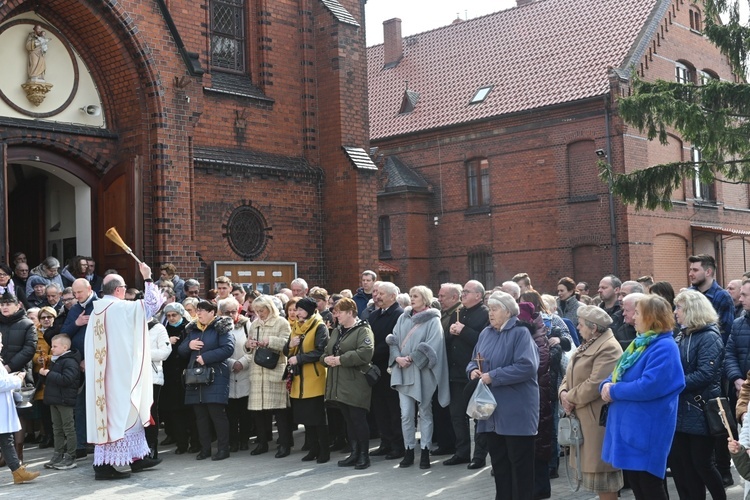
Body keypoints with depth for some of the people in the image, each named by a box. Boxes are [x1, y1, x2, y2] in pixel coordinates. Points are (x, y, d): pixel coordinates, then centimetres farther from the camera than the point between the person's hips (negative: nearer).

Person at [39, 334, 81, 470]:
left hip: (65, 401, -10)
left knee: (68, 429, -3)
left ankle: (70, 458, 0)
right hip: (54, 399, 10)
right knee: (57, 429, 13)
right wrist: (44, 373, 6)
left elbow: (66, 379, -26)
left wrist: (49, 374, -20)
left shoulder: (70, 362, -14)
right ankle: (57, 456, 19)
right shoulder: (55, 361, 16)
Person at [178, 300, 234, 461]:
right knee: (200, 415, 8)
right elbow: (181, 351, 19)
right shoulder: (192, 329, 16)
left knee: (217, 413, -6)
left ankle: (223, 448, 2)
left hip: (215, 377, -6)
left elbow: (228, 348, -16)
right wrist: (189, 345, -4)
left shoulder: (221, 328, -4)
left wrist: (206, 357, -18)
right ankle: (205, 448, 16)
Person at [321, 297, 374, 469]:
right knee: (348, 420, 12)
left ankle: (364, 455, 6)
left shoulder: (363, 330, -8)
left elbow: (365, 352, -23)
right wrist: (326, 358, -3)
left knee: (358, 419, -3)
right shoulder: (337, 331, 19)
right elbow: (326, 351, 21)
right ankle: (354, 454, 20)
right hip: (339, 384, 8)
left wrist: (340, 359, -20)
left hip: (355, 384, -8)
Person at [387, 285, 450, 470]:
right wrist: (398, 358, -10)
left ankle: (425, 451, 11)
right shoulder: (403, 318, 11)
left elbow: (431, 346, -13)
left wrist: (411, 358, -15)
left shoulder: (433, 321, -3)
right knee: (406, 414, 2)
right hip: (403, 372, 4)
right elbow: (393, 340, 7)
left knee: (425, 413, 5)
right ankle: (409, 451, 11)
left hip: (422, 372, -4)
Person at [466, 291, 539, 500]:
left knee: (519, 460, 1)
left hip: (516, 410, -7)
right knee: (498, 458, 14)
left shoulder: (520, 333, -11)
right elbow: (474, 361, 19)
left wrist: (493, 376, -21)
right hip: (492, 408, 7)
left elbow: (526, 366, -22)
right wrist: (473, 370, -6)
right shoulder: (486, 333, 11)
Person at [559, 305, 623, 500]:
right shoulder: (585, 346, 17)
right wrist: (563, 393, -5)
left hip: (598, 418, -10)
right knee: (592, 467, 15)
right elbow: (570, 375, 15)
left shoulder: (608, 348, -16)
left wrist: (570, 398, -13)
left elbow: (595, 384, -24)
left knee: (601, 468, -2)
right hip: (582, 417, 10)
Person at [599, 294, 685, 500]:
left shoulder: (664, 347, -17)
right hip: (629, 426, 10)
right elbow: (619, 374, 17)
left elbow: (649, 386, -27)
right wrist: (606, 385, -5)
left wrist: (614, 391, -16)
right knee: (634, 483, 16)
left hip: (646, 430, -10)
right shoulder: (640, 343, 15)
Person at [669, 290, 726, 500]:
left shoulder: (709, 337, -12)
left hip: (700, 411, -8)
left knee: (701, 462, 0)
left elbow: (705, 374, -23)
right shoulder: (683, 335, 13)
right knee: (679, 461, 8)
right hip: (681, 409, 8)